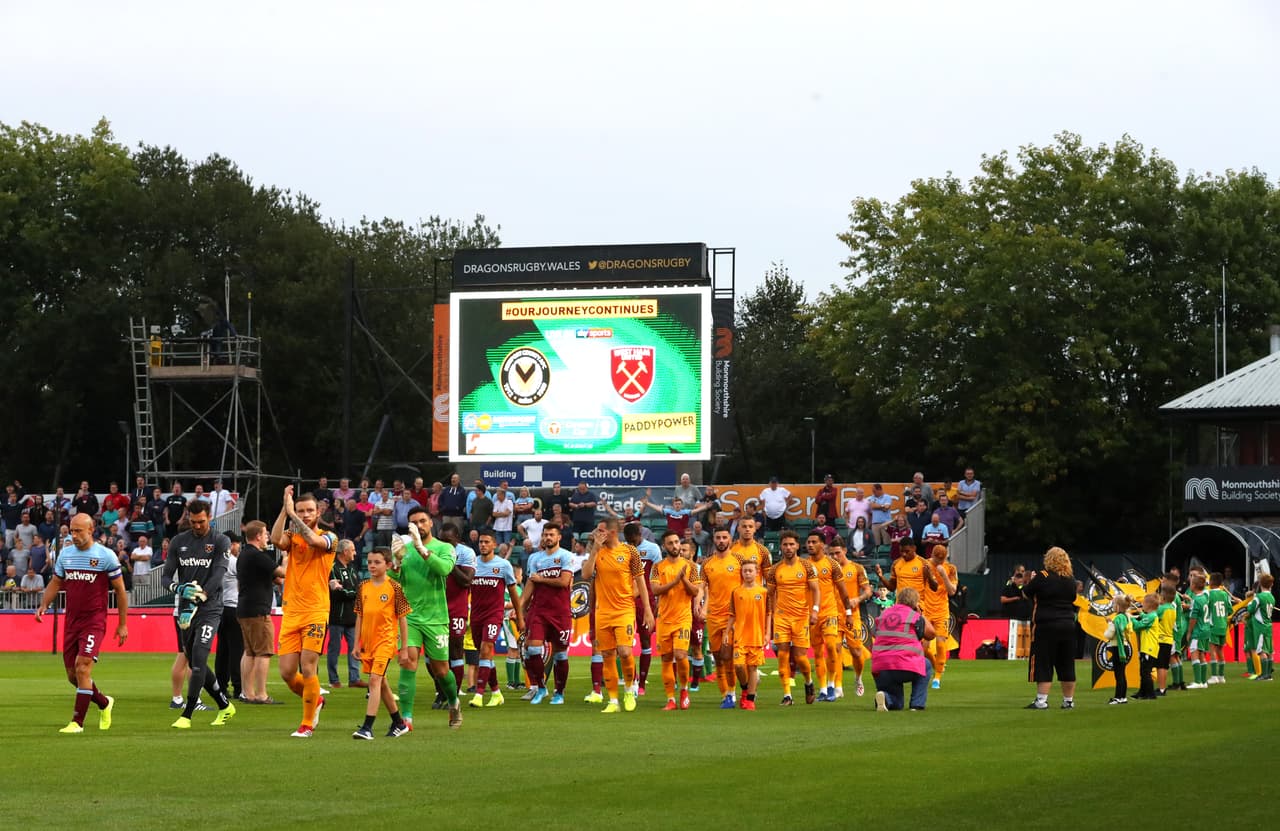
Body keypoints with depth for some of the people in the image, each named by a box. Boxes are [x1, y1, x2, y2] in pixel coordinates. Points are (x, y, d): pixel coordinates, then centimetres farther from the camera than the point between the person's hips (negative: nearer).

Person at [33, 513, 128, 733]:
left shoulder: (106, 556, -6)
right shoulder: (65, 554, 8)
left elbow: (120, 590, 0)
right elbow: (56, 583, 19)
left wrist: (123, 624, 0)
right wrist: (43, 605, 0)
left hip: (94, 620, -5)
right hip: (71, 620, 6)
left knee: (82, 667, -17)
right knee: (72, 674, 6)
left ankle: (77, 722, -13)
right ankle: (104, 703, 33)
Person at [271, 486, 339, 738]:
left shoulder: (328, 538, 1)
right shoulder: (292, 537, 11)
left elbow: (313, 540, -22)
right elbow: (276, 540, -13)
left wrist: (292, 514, -19)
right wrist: (284, 510, -16)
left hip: (315, 612, -4)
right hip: (291, 612, 4)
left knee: (308, 668, -11)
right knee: (287, 672, 0)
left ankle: (307, 723, 2)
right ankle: (315, 700, 28)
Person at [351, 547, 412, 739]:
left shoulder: (394, 587, -5)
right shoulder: (363, 587, 8)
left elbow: (402, 619, -3)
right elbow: (359, 617, 14)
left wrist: (404, 648, -3)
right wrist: (357, 644, 9)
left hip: (386, 640, -6)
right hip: (367, 642, 6)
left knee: (375, 680, -18)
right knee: (381, 683, 14)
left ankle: (367, 727, -22)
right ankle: (399, 723, 29)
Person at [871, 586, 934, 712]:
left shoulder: (883, 614, 18)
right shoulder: (915, 617, 0)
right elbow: (932, 634, 14)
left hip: (880, 668, 5)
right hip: (905, 668, -5)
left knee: (896, 705, 20)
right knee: (926, 665, 29)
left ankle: (884, 696, -16)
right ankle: (917, 704, 14)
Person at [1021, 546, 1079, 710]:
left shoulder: (1042, 577, -11)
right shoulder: (1071, 580, 6)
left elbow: (1026, 593, 0)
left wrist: (1032, 580, 19)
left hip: (1046, 626, -5)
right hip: (1068, 625, 5)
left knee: (1043, 665, -2)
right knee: (1066, 665, 10)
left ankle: (1041, 700, -6)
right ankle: (1069, 701, 14)